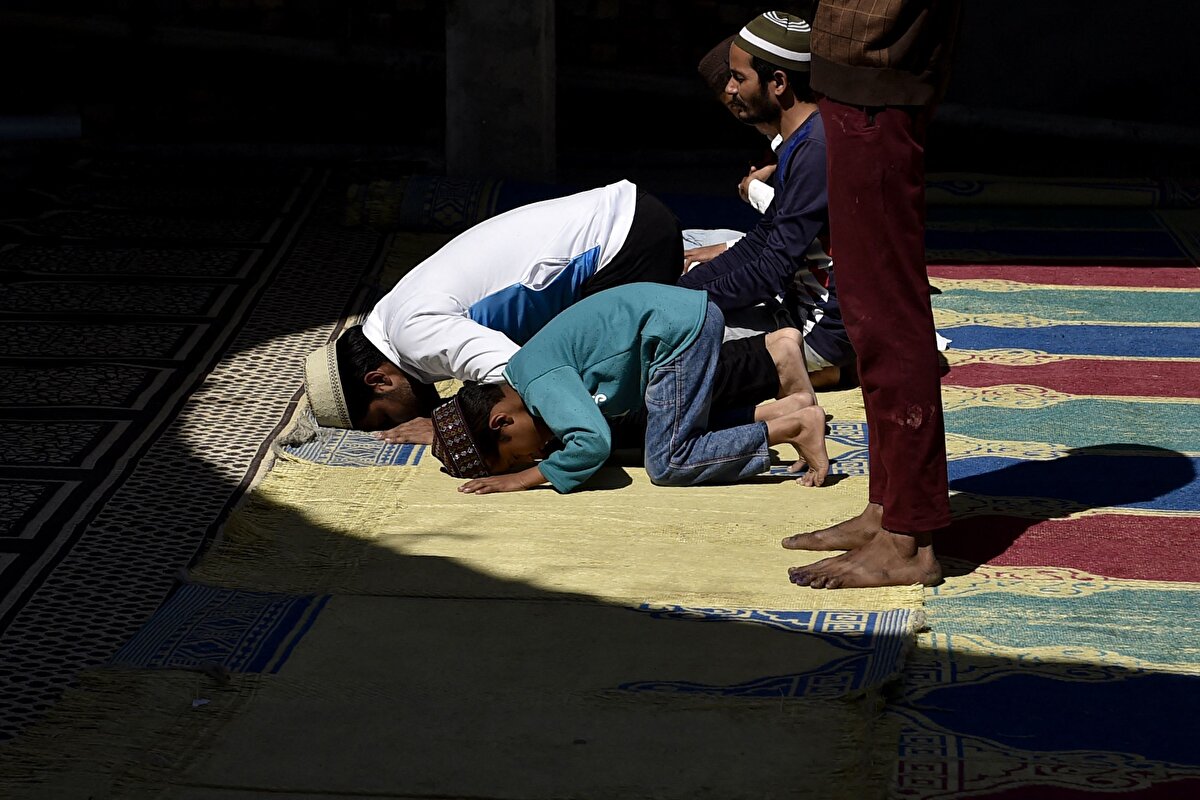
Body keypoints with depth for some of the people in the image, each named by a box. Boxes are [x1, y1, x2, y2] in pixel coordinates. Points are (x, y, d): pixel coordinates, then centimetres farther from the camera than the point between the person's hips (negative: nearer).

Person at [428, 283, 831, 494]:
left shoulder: (541, 383, -19)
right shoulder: (520, 370, 10)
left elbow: (593, 442, -30)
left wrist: (525, 477, -22)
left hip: (681, 328, -10)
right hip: (688, 313, 10)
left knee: (668, 464, -10)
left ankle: (794, 426, -10)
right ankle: (785, 409, 10)